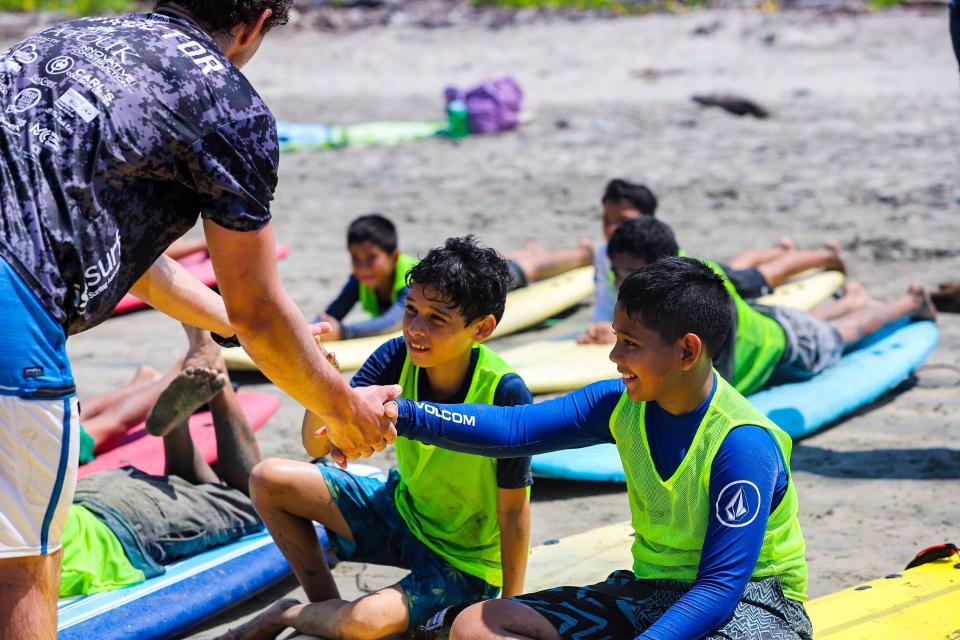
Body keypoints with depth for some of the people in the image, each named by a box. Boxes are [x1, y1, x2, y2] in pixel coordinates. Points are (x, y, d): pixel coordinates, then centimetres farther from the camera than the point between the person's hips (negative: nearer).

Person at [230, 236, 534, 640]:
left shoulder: (505, 394, -30)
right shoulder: (397, 358, -16)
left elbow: (514, 509, -21)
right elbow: (319, 445, -21)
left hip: (467, 559, -6)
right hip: (402, 510, 6)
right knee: (268, 481, -3)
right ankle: (325, 606, 10)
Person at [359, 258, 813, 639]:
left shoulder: (741, 443, -24)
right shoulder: (622, 405, -2)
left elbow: (720, 586, -26)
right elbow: (512, 428, -2)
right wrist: (400, 415, -15)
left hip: (747, 603, -8)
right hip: (649, 589, 8)